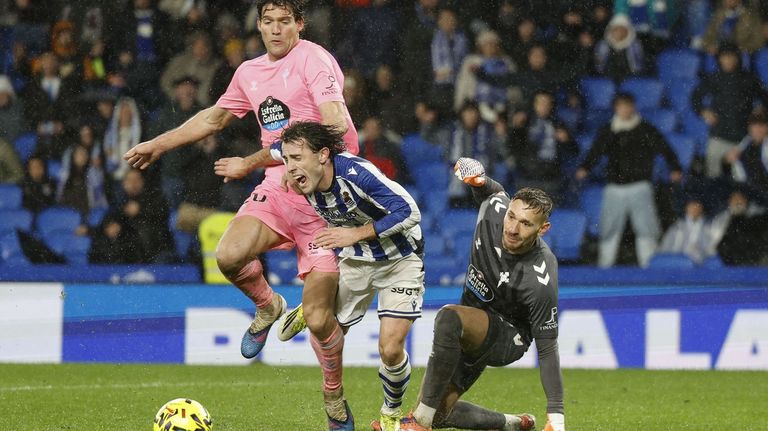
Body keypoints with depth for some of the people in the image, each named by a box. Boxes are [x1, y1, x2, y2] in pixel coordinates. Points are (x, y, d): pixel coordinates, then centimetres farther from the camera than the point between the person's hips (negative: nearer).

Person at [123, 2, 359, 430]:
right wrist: (159, 145, 36)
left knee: (318, 319, -8)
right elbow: (214, 118, 31)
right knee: (230, 255, -26)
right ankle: (267, 307, 8)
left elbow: (338, 126, -20)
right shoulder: (250, 73, 14)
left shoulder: (313, 59, -8)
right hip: (277, 190, 5)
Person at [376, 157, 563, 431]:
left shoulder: (541, 281, -31)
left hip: (509, 338, -8)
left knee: (449, 318, -39)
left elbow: (547, 348, -25)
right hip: (472, 334, 8)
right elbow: (494, 191, 12)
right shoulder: (495, 207, -16)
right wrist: (477, 176, -13)